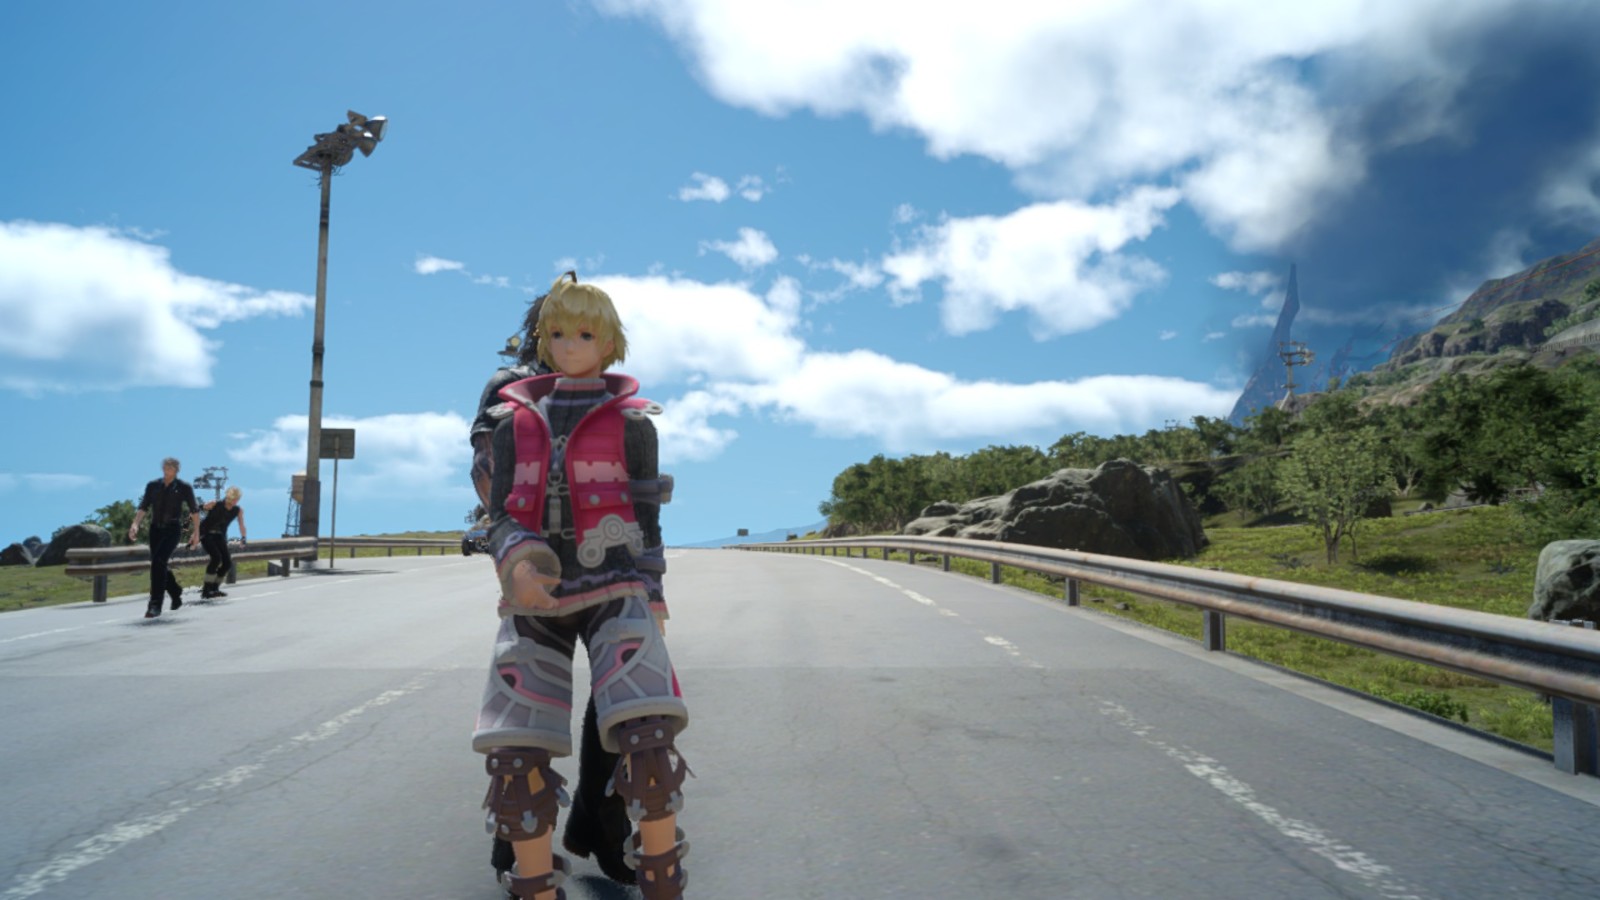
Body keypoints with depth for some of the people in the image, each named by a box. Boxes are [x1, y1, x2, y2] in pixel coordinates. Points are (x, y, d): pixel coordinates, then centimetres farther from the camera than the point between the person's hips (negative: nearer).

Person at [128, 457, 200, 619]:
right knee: (159, 565, 9)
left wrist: (196, 533, 2)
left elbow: (194, 511, 4)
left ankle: (155, 605, -19)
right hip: (156, 529, 4)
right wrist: (135, 524, -9)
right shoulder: (153, 485, 6)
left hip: (173, 529, -4)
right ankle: (176, 592, 36)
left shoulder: (184, 487, -2)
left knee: (158, 562, -20)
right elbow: (143, 507, 7)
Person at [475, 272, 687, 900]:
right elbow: (500, 516, 5)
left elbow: (645, 515, 7)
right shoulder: (514, 423, 11)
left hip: (614, 592, -2)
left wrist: (651, 600, 0)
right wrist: (515, 564, -17)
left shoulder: (630, 423, 6)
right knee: (514, 755, -7)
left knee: (648, 739, -21)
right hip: (535, 601, 3)